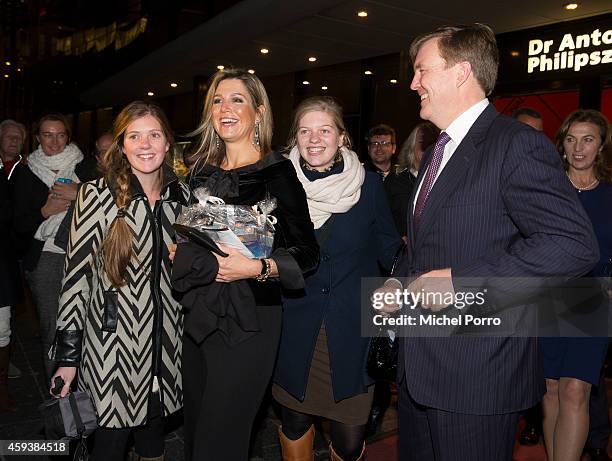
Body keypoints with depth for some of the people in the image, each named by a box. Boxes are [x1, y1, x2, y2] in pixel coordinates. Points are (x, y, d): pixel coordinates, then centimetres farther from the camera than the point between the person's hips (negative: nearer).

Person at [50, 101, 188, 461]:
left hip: (166, 344, 4)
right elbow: (77, 275, -9)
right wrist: (68, 355, -8)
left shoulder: (182, 195, 2)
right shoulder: (97, 195, -9)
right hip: (114, 343, -3)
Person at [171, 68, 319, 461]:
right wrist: (179, 252, 1)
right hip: (199, 316, 6)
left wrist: (257, 268, -24)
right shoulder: (203, 172, 10)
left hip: (248, 323, -6)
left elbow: (307, 252, -10)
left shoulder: (276, 172, -7)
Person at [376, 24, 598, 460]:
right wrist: (399, 282, 7)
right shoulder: (435, 154, 15)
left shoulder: (518, 145, -13)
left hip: (479, 375, -8)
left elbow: (575, 244, -23)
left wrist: (458, 280, -26)